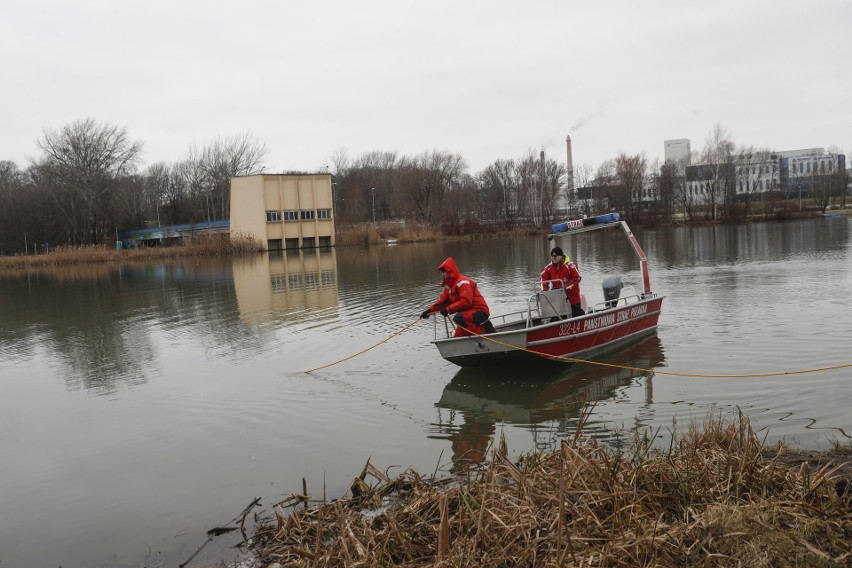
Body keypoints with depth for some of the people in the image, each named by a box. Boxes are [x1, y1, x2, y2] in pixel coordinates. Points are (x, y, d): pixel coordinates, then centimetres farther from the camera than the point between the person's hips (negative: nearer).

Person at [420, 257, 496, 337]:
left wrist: (448, 309, -26)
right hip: (467, 313, 10)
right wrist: (430, 310, -2)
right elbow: (442, 301, 12)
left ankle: (483, 330, -19)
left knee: (459, 318, -37)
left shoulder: (463, 282, -18)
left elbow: (466, 302, -28)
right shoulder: (449, 285, 13)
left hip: (480, 311, -10)